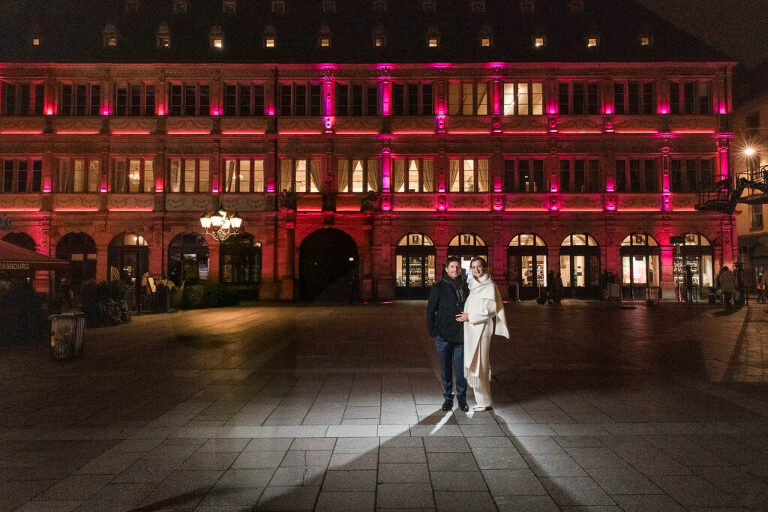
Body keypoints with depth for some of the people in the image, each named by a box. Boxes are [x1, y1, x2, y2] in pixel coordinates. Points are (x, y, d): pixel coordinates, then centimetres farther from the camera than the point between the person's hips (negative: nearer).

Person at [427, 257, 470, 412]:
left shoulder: (465, 287, 9)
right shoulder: (438, 288, 1)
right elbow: (430, 310, 2)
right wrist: (432, 331, -5)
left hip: (461, 335, 2)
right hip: (443, 335, -2)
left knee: (461, 368, 4)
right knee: (446, 368, 8)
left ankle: (462, 398, 19)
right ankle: (448, 397, 21)